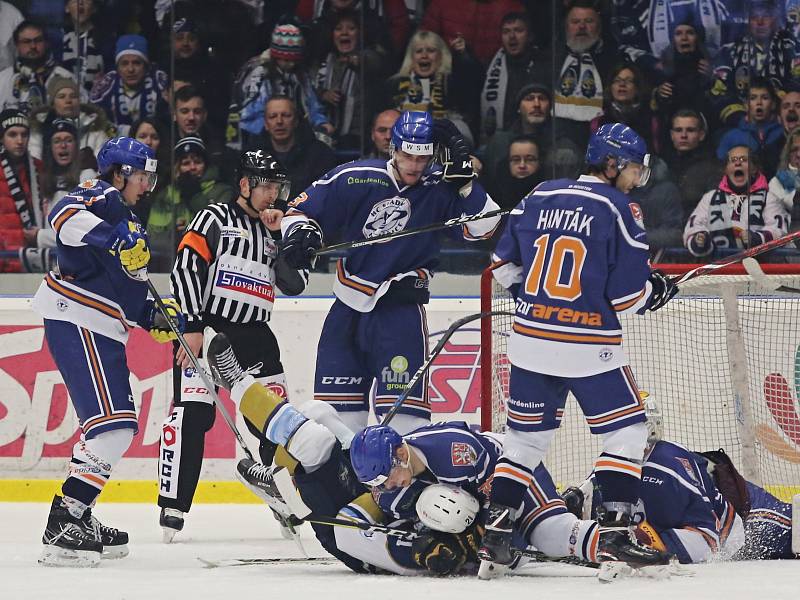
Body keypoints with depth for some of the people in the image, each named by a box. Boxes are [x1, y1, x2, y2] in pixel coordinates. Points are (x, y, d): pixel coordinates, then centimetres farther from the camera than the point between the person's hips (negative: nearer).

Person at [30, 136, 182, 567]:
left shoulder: (128, 223, 25)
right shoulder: (99, 197, -4)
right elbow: (64, 216, -28)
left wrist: (154, 317, 11)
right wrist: (115, 238, -37)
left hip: (101, 330, 11)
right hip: (76, 324, -11)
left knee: (114, 425, 17)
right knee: (112, 422, -18)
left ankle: (79, 519, 24)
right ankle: (61, 530, -22)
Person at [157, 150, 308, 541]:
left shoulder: (274, 231, 17)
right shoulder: (215, 219, -1)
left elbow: (296, 284, 7)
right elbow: (184, 270, -10)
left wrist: (280, 236, -2)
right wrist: (191, 327, -18)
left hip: (252, 334, 6)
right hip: (204, 327, -6)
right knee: (192, 413, -17)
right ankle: (173, 505, -17)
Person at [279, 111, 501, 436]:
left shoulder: (440, 189, -6)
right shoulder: (355, 178, -4)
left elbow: (483, 225, -16)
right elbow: (301, 209, 4)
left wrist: (463, 174, -22)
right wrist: (299, 233, -18)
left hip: (401, 309, -2)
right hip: (349, 307, 2)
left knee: (404, 407, -12)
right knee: (339, 410, 7)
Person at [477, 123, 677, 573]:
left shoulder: (539, 197, 8)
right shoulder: (620, 210, -8)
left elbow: (505, 265, 13)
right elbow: (628, 294, -10)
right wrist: (658, 290, 11)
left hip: (530, 339, 6)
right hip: (589, 345, -6)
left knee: (527, 435, 15)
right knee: (627, 433, 5)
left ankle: (496, 533, 11)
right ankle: (614, 533, -4)